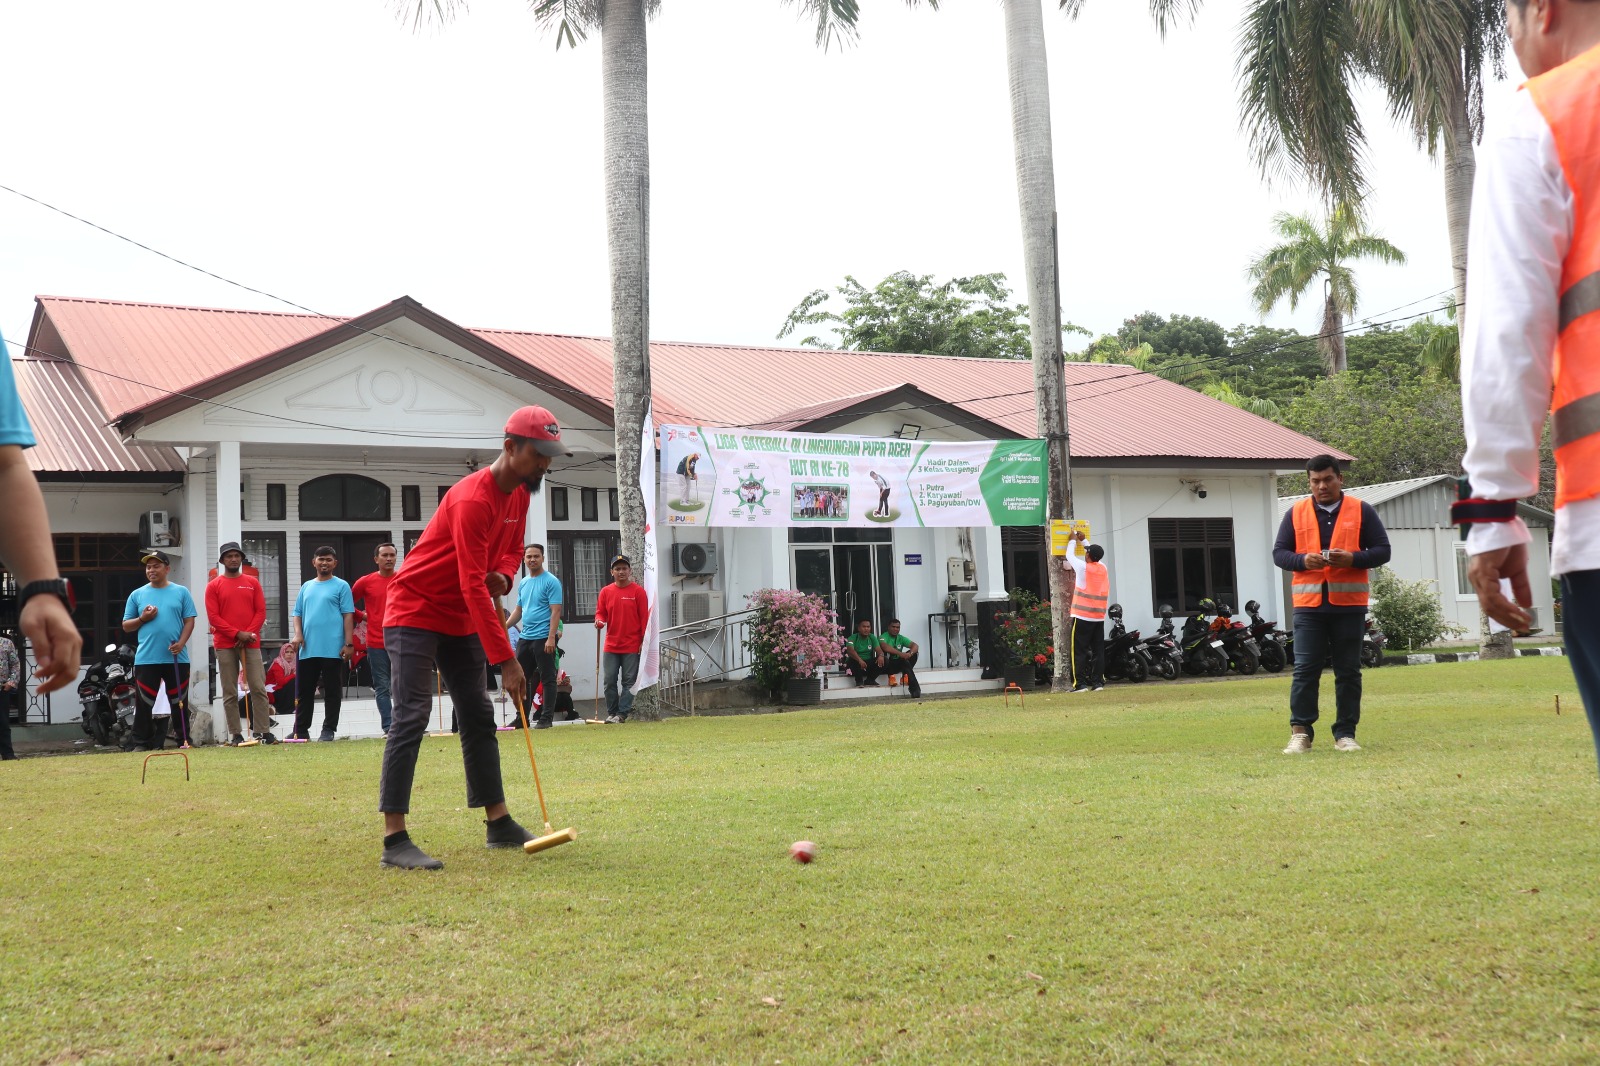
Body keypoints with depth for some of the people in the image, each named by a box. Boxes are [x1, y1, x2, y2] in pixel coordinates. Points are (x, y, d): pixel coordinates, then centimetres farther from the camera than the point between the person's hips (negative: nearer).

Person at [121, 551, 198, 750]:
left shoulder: (181, 592, 6)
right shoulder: (137, 595, 9)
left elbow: (189, 621, 3)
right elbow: (126, 626, 11)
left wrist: (181, 643, -12)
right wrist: (142, 619, -8)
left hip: (177, 658, 0)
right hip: (146, 659, 1)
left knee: (179, 701, 5)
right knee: (144, 703, 1)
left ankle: (184, 740, 13)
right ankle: (141, 743, 6)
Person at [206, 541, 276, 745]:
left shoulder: (252, 583, 12)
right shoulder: (213, 586, 6)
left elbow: (261, 612, 6)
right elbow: (213, 617, -2)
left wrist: (249, 633, -9)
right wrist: (238, 633, -11)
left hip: (251, 643, 1)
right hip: (225, 646, -1)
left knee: (258, 688, -5)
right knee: (230, 693, 0)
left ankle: (263, 731, -4)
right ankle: (235, 734, 3)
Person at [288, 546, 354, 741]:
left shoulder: (341, 586, 2)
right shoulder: (306, 587, 16)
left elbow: (348, 615, -3)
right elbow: (297, 613, 16)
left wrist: (349, 643, -10)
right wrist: (297, 634, -2)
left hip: (333, 649, -5)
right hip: (308, 649, 5)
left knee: (332, 691, 1)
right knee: (304, 691, 9)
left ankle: (329, 730, 7)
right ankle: (301, 730, 15)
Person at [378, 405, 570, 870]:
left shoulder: (520, 494, 2)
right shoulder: (473, 499, -26)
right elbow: (473, 587, -30)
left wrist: (503, 574, -8)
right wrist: (506, 660, -32)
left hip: (462, 619, 9)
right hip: (416, 611, -9)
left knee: (479, 718, 9)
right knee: (411, 718, -15)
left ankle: (499, 824, 16)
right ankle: (394, 840, -17)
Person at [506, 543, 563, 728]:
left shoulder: (551, 581, -7)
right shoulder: (523, 583, 15)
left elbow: (556, 611, -13)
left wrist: (551, 638, -21)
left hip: (543, 638, -8)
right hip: (524, 637, 8)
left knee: (547, 679, -1)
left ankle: (546, 718, 3)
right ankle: (522, 717, 18)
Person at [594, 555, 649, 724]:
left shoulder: (638, 591, -2)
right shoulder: (606, 591, 7)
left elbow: (644, 617, -2)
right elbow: (600, 613, 12)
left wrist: (643, 641, -7)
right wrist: (599, 621, -12)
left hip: (632, 646, -3)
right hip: (611, 645, 3)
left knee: (629, 681, -2)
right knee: (609, 680, 1)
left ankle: (622, 714, 2)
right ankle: (611, 713, 10)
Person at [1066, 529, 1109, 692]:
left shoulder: (1083, 567, -9)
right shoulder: (1103, 568, 7)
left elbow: (1069, 555, 7)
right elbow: (1094, 554, 27)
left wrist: (1073, 539, 22)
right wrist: (1082, 540, 33)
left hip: (1082, 616, -5)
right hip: (1099, 617, 5)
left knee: (1079, 651, -3)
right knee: (1098, 650, 6)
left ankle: (1080, 683, -8)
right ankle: (1098, 682, 5)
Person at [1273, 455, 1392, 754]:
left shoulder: (1362, 511, 7)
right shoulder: (1295, 513, 9)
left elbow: (1382, 550, 6)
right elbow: (1279, 553, 9)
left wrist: (1353, 558, -13)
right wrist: (1303, 560, -12)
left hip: (1349, 605, 0)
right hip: (1308, 605, 0)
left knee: (1349, 671, 5)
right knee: (1305, 669, -4)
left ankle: (1345, 734, 11)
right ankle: (1300, 732, 0)